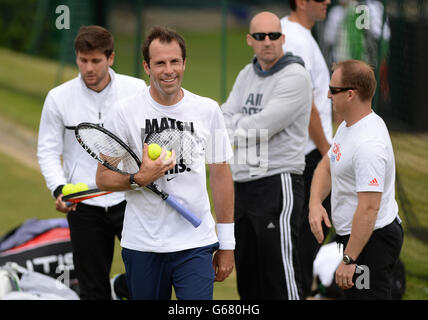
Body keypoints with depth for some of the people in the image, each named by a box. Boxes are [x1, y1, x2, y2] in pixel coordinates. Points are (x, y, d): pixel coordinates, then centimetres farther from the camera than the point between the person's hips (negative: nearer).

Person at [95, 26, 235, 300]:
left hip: (195, 246, 0)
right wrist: (139, 178, -20)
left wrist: (227, 244, 8)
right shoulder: (128, 111, -3)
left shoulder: (208, 110, 2)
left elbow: (221, 175, 9)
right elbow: (103, 177, 0)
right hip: (143, 245, 0)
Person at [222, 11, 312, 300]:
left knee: (280, 276, -11)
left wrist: (236, 125, 0)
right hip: (242, 184, 8)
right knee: (247, 274, 12)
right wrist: (248, 124, -11)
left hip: (278, 181, -8)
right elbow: (223, 122, 7)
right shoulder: (247, 74, 15)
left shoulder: (295, 76, -10)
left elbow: (262, 128, -17)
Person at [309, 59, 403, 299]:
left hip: (371, 241, -11)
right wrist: (315, 203, 0)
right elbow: (327, 166, 20)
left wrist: (349, 259, -27)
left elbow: (369, 208, -29)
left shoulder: (368, 144, -27)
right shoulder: (348, 126, 8)